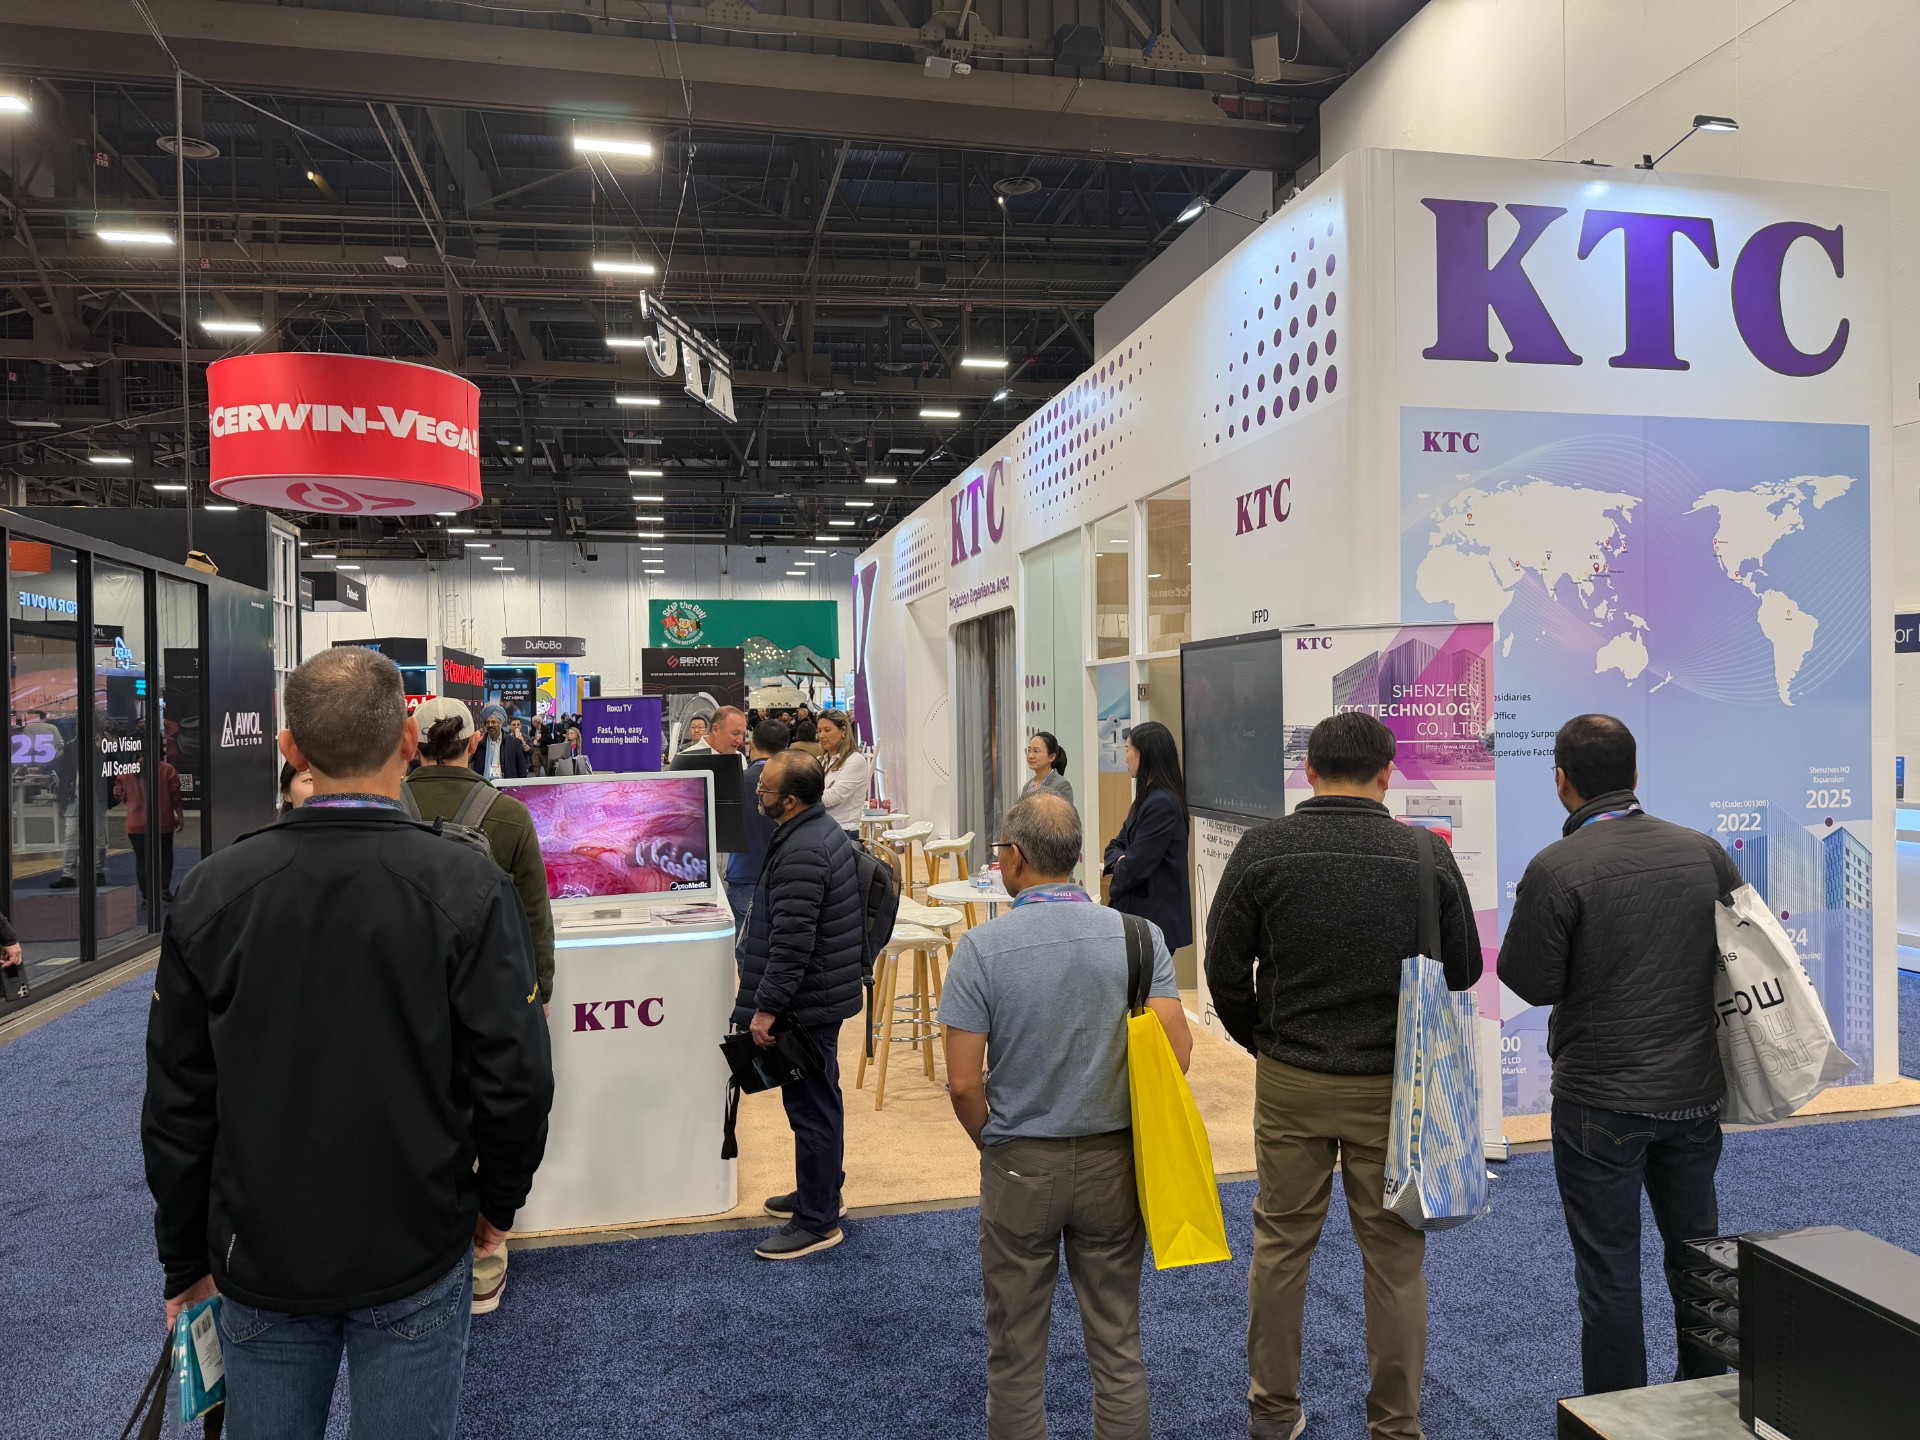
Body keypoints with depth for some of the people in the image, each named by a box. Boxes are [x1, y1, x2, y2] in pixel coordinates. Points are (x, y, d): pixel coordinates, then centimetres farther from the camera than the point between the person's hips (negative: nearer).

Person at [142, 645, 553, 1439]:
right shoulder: (468, 887, -18)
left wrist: (185, 1258, 11)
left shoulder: (210, 890, -9)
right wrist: (498, 1198, 3)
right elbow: (514, 1079, -17)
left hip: (257, 1256, 3)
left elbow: (177, 1100, -2)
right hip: (413, 1255, -2)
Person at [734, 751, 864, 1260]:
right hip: (823, 994, 11)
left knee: (811, 1106, 0)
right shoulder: (823, 830, 10)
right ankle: (823, 1192, 37)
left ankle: (818, 1221, 11)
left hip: (808, 1003, -11)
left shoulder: (802, 852, -24)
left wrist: (767, 1007, -21)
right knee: (819, 1100, 22)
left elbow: (792, 941, -27)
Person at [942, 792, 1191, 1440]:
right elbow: (1176, 1048, -12)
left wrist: (992, 1143, 4)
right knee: (1117, 1344, 16)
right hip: (1114, 1163, 2)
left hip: (1020, 1167, -2)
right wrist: (1132, 1124, 4)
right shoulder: (1137, 935, -8)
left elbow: (964, 1082, -15)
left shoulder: (982, 947, -14)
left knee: (1016, 1352, 15)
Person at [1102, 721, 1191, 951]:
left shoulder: (1162, 803, -18)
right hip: (1139, 913, 9)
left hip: (1155, 918, -9)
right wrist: (1120, 860, -7)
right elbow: (1116, 845, 16)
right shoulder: (1147, 798, 14)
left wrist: (1113, 891, 0)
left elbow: (1138, 866, -19)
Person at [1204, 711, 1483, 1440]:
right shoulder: (1428, 856, -8)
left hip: (1289, 1081, 1)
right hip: (1391, 1086, 0)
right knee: (1395, 1259, 13)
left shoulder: (1263, 848, -9)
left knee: (1281, 1245, 16)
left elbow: (1225, 969, -5)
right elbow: (1464, 970, 2)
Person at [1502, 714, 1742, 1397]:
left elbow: (1531, 981, -14)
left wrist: (1525, 914, 2)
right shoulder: (1702, 850, -1)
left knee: (1608, 1271, 8)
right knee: (1697, 1256, 22)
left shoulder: (1556, 868, -18)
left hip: (1600, 1103, -5)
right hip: (1695, 1091, 5)